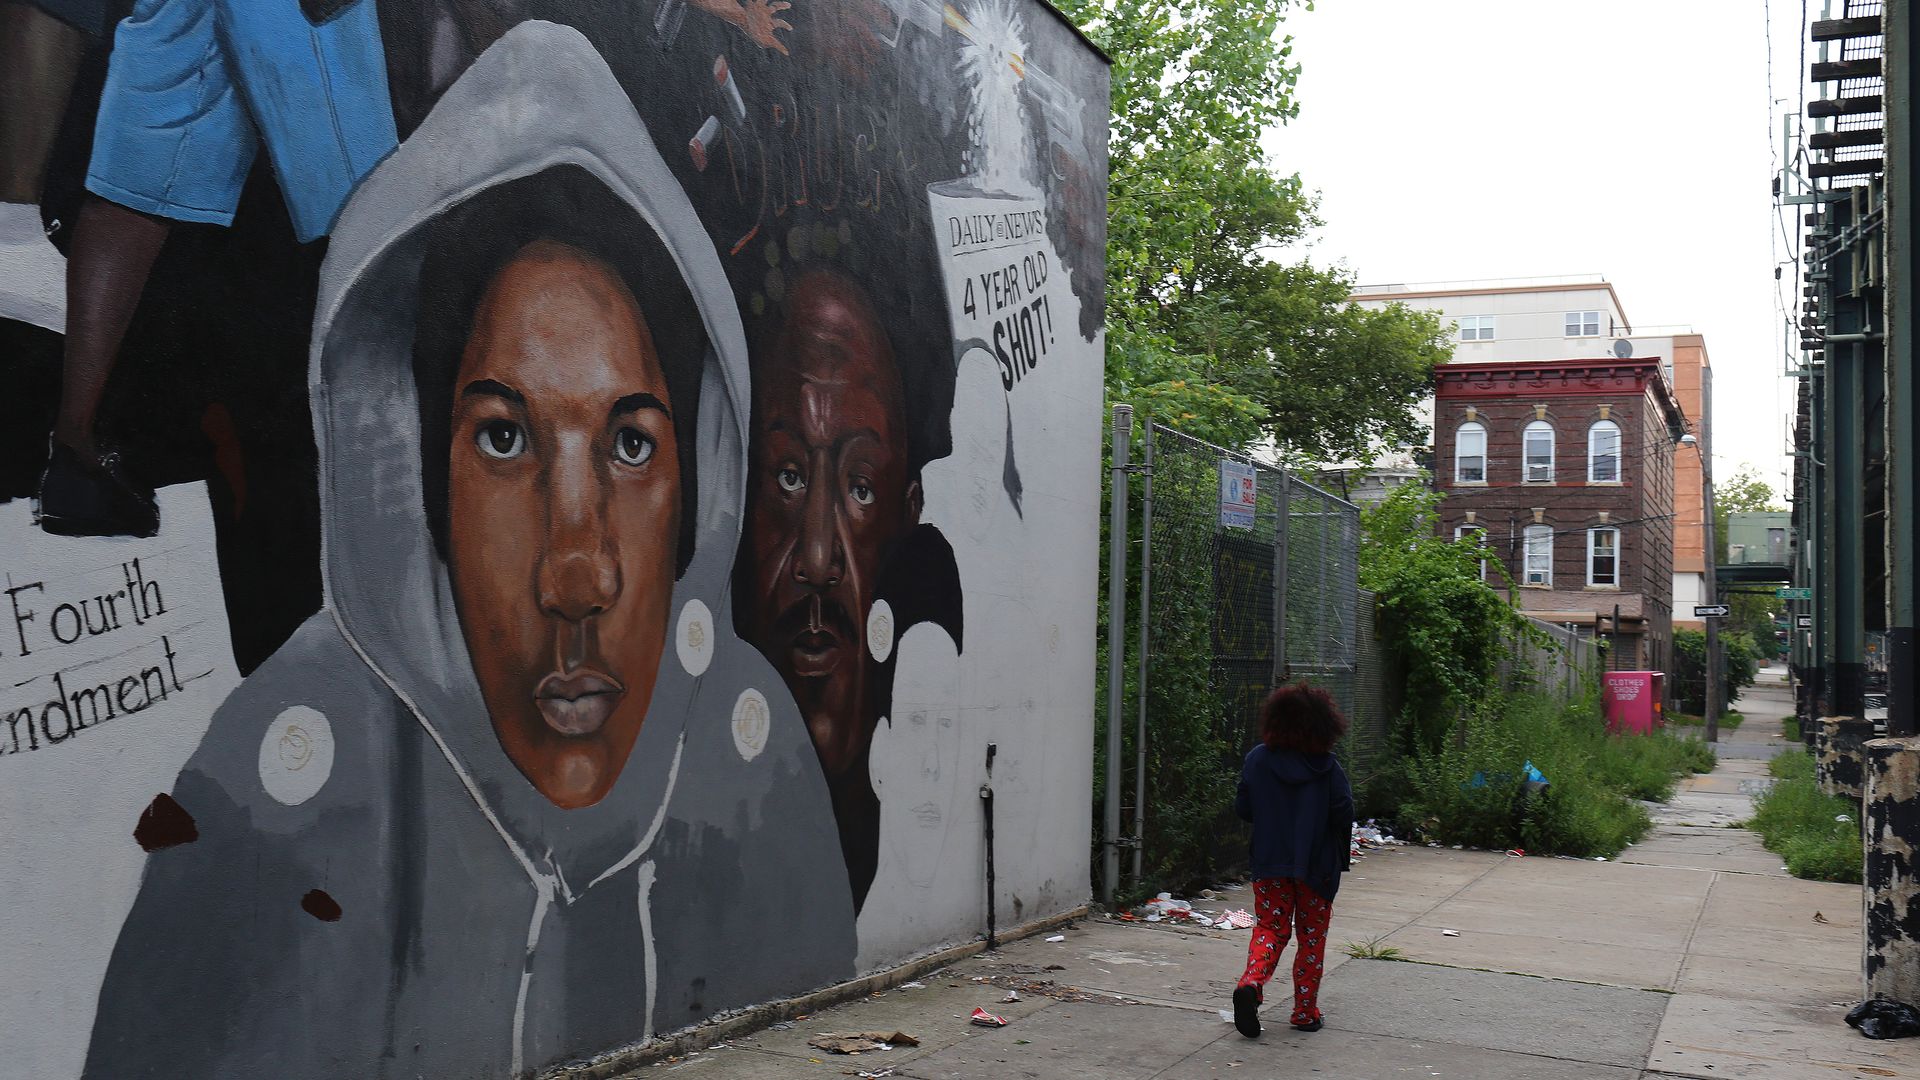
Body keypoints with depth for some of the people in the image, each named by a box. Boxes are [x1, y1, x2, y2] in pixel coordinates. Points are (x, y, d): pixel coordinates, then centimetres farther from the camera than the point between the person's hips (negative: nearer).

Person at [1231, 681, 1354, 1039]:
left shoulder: (1257, 759, -4)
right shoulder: (1327, 766, -10)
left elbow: (1241, 808, 0)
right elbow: (1343, 812, -12)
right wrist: (1342, 854, 5)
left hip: (1269, 862, 2)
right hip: (1317, 864, -2)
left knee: (1270, 928, 10)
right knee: (1312, 936, 12)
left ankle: (1251, 983, -17)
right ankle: (1305, 1011, 16)